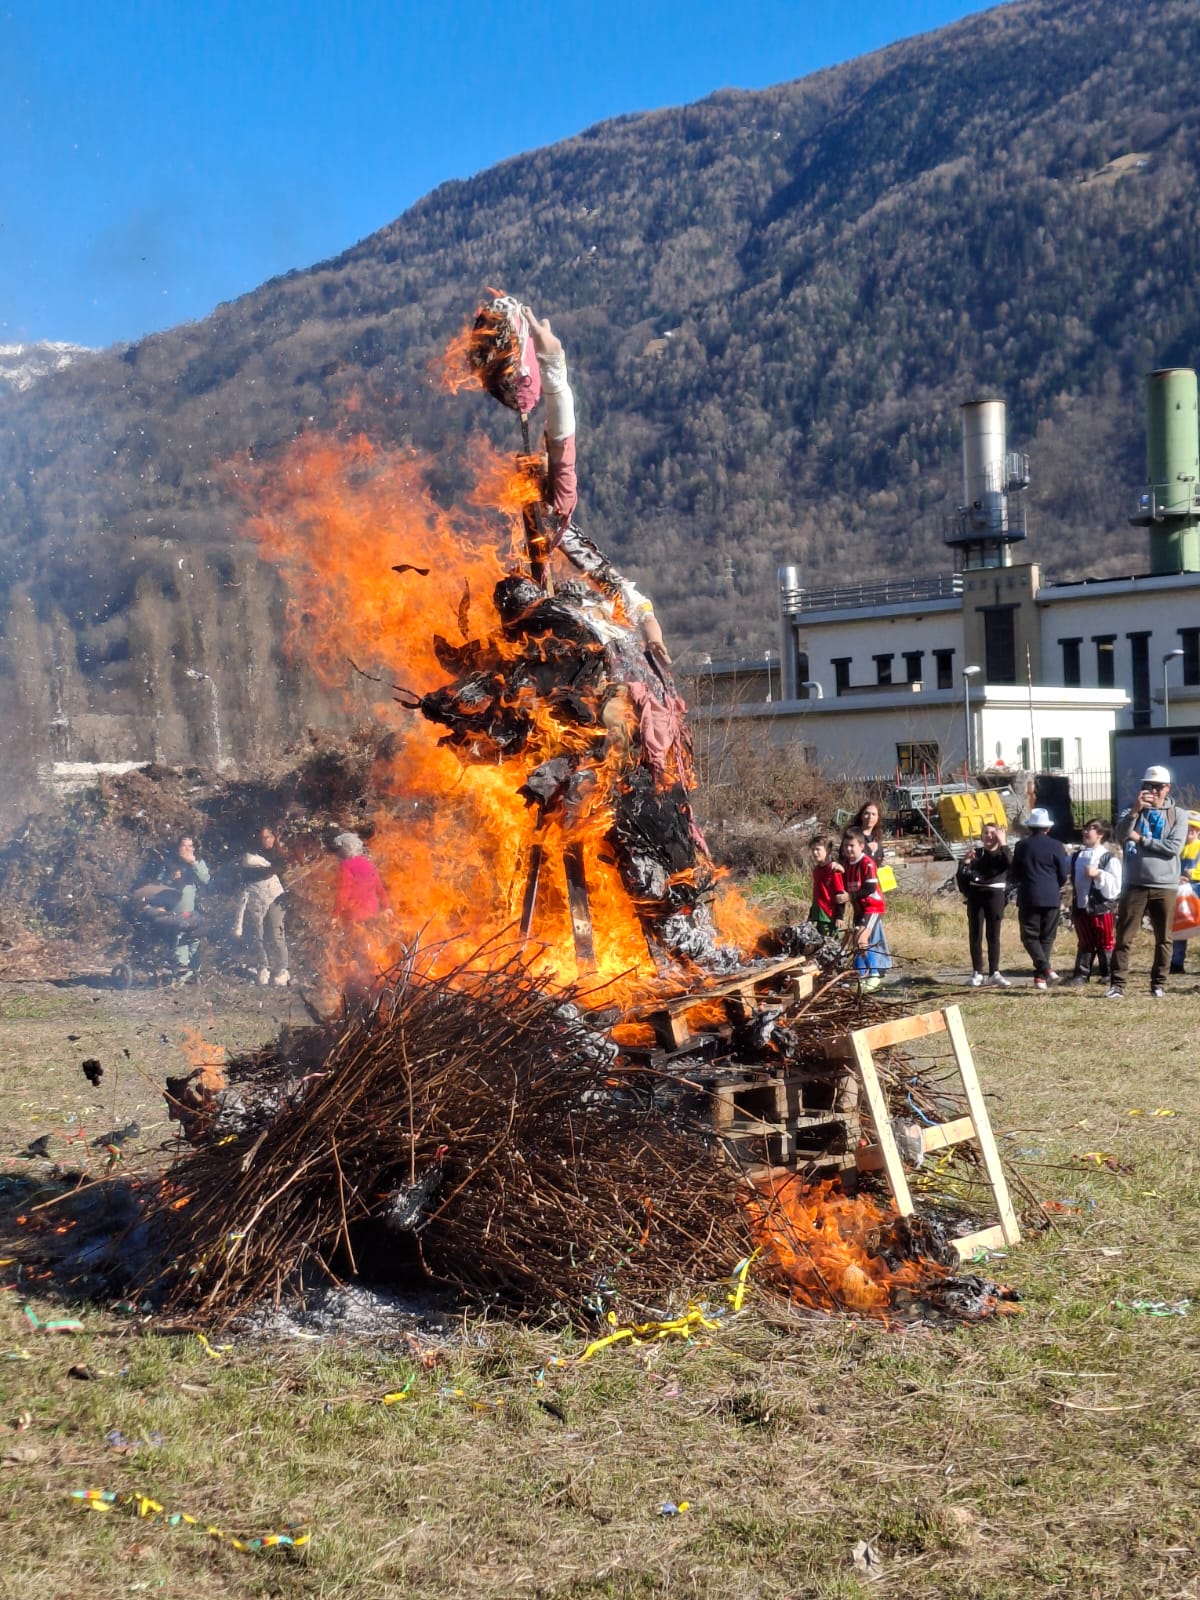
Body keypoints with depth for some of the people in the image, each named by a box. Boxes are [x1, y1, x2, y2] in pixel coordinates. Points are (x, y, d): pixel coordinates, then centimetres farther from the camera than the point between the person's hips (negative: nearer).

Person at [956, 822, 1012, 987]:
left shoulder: (1002, 854, 5)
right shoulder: (976, 853, 9)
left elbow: (1010, 863, -19)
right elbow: (961, 877, 3)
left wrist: (1003, 844, -20)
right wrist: (965, 863, -14)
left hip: (995, 896, -1)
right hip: (976, 895, 1)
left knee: (993, 935, 2)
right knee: (975, 935, 1)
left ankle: (995, 972, 5)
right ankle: (977, 973, 4)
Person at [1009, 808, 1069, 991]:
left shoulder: (1022, 846, 0)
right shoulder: (1055, 846, -2)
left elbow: (1013, 875, 5)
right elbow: (1064, 875, 2)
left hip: (1029, 897, -1)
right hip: (1052, 898, 1)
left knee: (1030, 936, 3)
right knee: (1047, 937, 10)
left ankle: (1045, 969, -18)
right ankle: (1040, 975, 6)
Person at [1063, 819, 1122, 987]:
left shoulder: (1109, 858, -8)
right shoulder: (1077, 856, 11)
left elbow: (1115, 885, -14)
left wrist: (1098, 874, -23)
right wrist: (1073, 904, 11)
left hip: (1101, 907, -5)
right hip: (1081, 906, 5)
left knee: (1105, 943, 4)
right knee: (1085, 943, 10)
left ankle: (1108, 974, 13)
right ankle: (1081, 975, 11)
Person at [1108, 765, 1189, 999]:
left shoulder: (1178, 814, 5)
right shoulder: (1131, 811, 8)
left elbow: (1174, 847, -9)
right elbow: (1121, 836, -10)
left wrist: (1140, 839, -7)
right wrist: (1135, 811, -22)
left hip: (1165, 886, 0)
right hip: (1134, 885, 0)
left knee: (1163, 938, 7)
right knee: (1124, 936, -3)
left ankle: (1159, 984, 16)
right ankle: (1117, 984, -1)